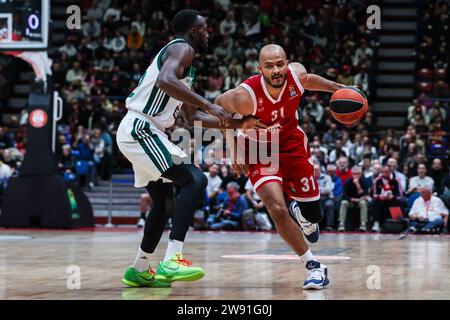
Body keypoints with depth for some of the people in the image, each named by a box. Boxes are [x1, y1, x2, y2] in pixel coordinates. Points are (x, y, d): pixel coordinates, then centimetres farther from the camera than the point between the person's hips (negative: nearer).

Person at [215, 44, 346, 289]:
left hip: (292, 142, 4)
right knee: (278, 210, -22)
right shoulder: (245, 96, -34)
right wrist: (234, 150, -11)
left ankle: (298, 210, 48)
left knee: (313, 215, 8)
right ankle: (313, 266, -5)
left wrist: (337, 88, 2)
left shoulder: (297, 74, -23)